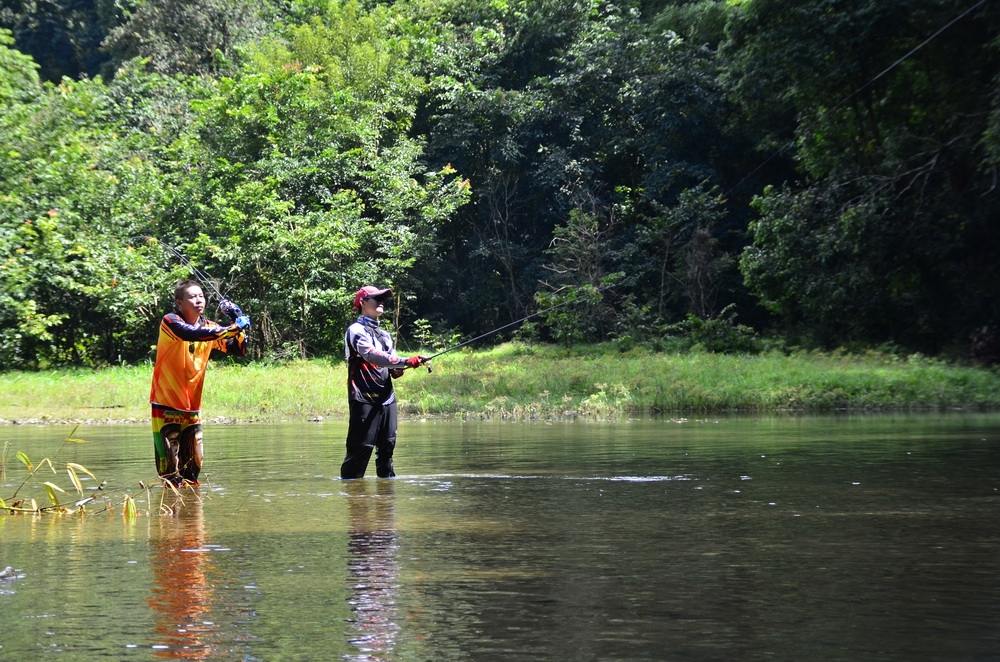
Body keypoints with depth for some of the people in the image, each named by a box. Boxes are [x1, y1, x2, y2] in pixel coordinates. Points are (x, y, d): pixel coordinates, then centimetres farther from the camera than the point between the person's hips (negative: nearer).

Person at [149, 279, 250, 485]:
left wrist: (238, 320, -10)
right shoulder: (170, 322, -11)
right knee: (170, 467, -6)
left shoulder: (208, 327, 6)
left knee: (193, 466, 9)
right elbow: (193, 334, -31)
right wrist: (232, 328, -31)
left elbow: (239, 349, 4)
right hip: (167, 405, -6)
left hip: (192, 407, 6)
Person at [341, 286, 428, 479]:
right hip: (364, 398, -8)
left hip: (386, 396, 8)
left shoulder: (384, 334, 23)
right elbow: (372, 355, -21)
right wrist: (406, 361, -27)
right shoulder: (356, 330, -4)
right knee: (361, 447, -10)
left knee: (387, 445, 8)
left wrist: (396, 371, -5)